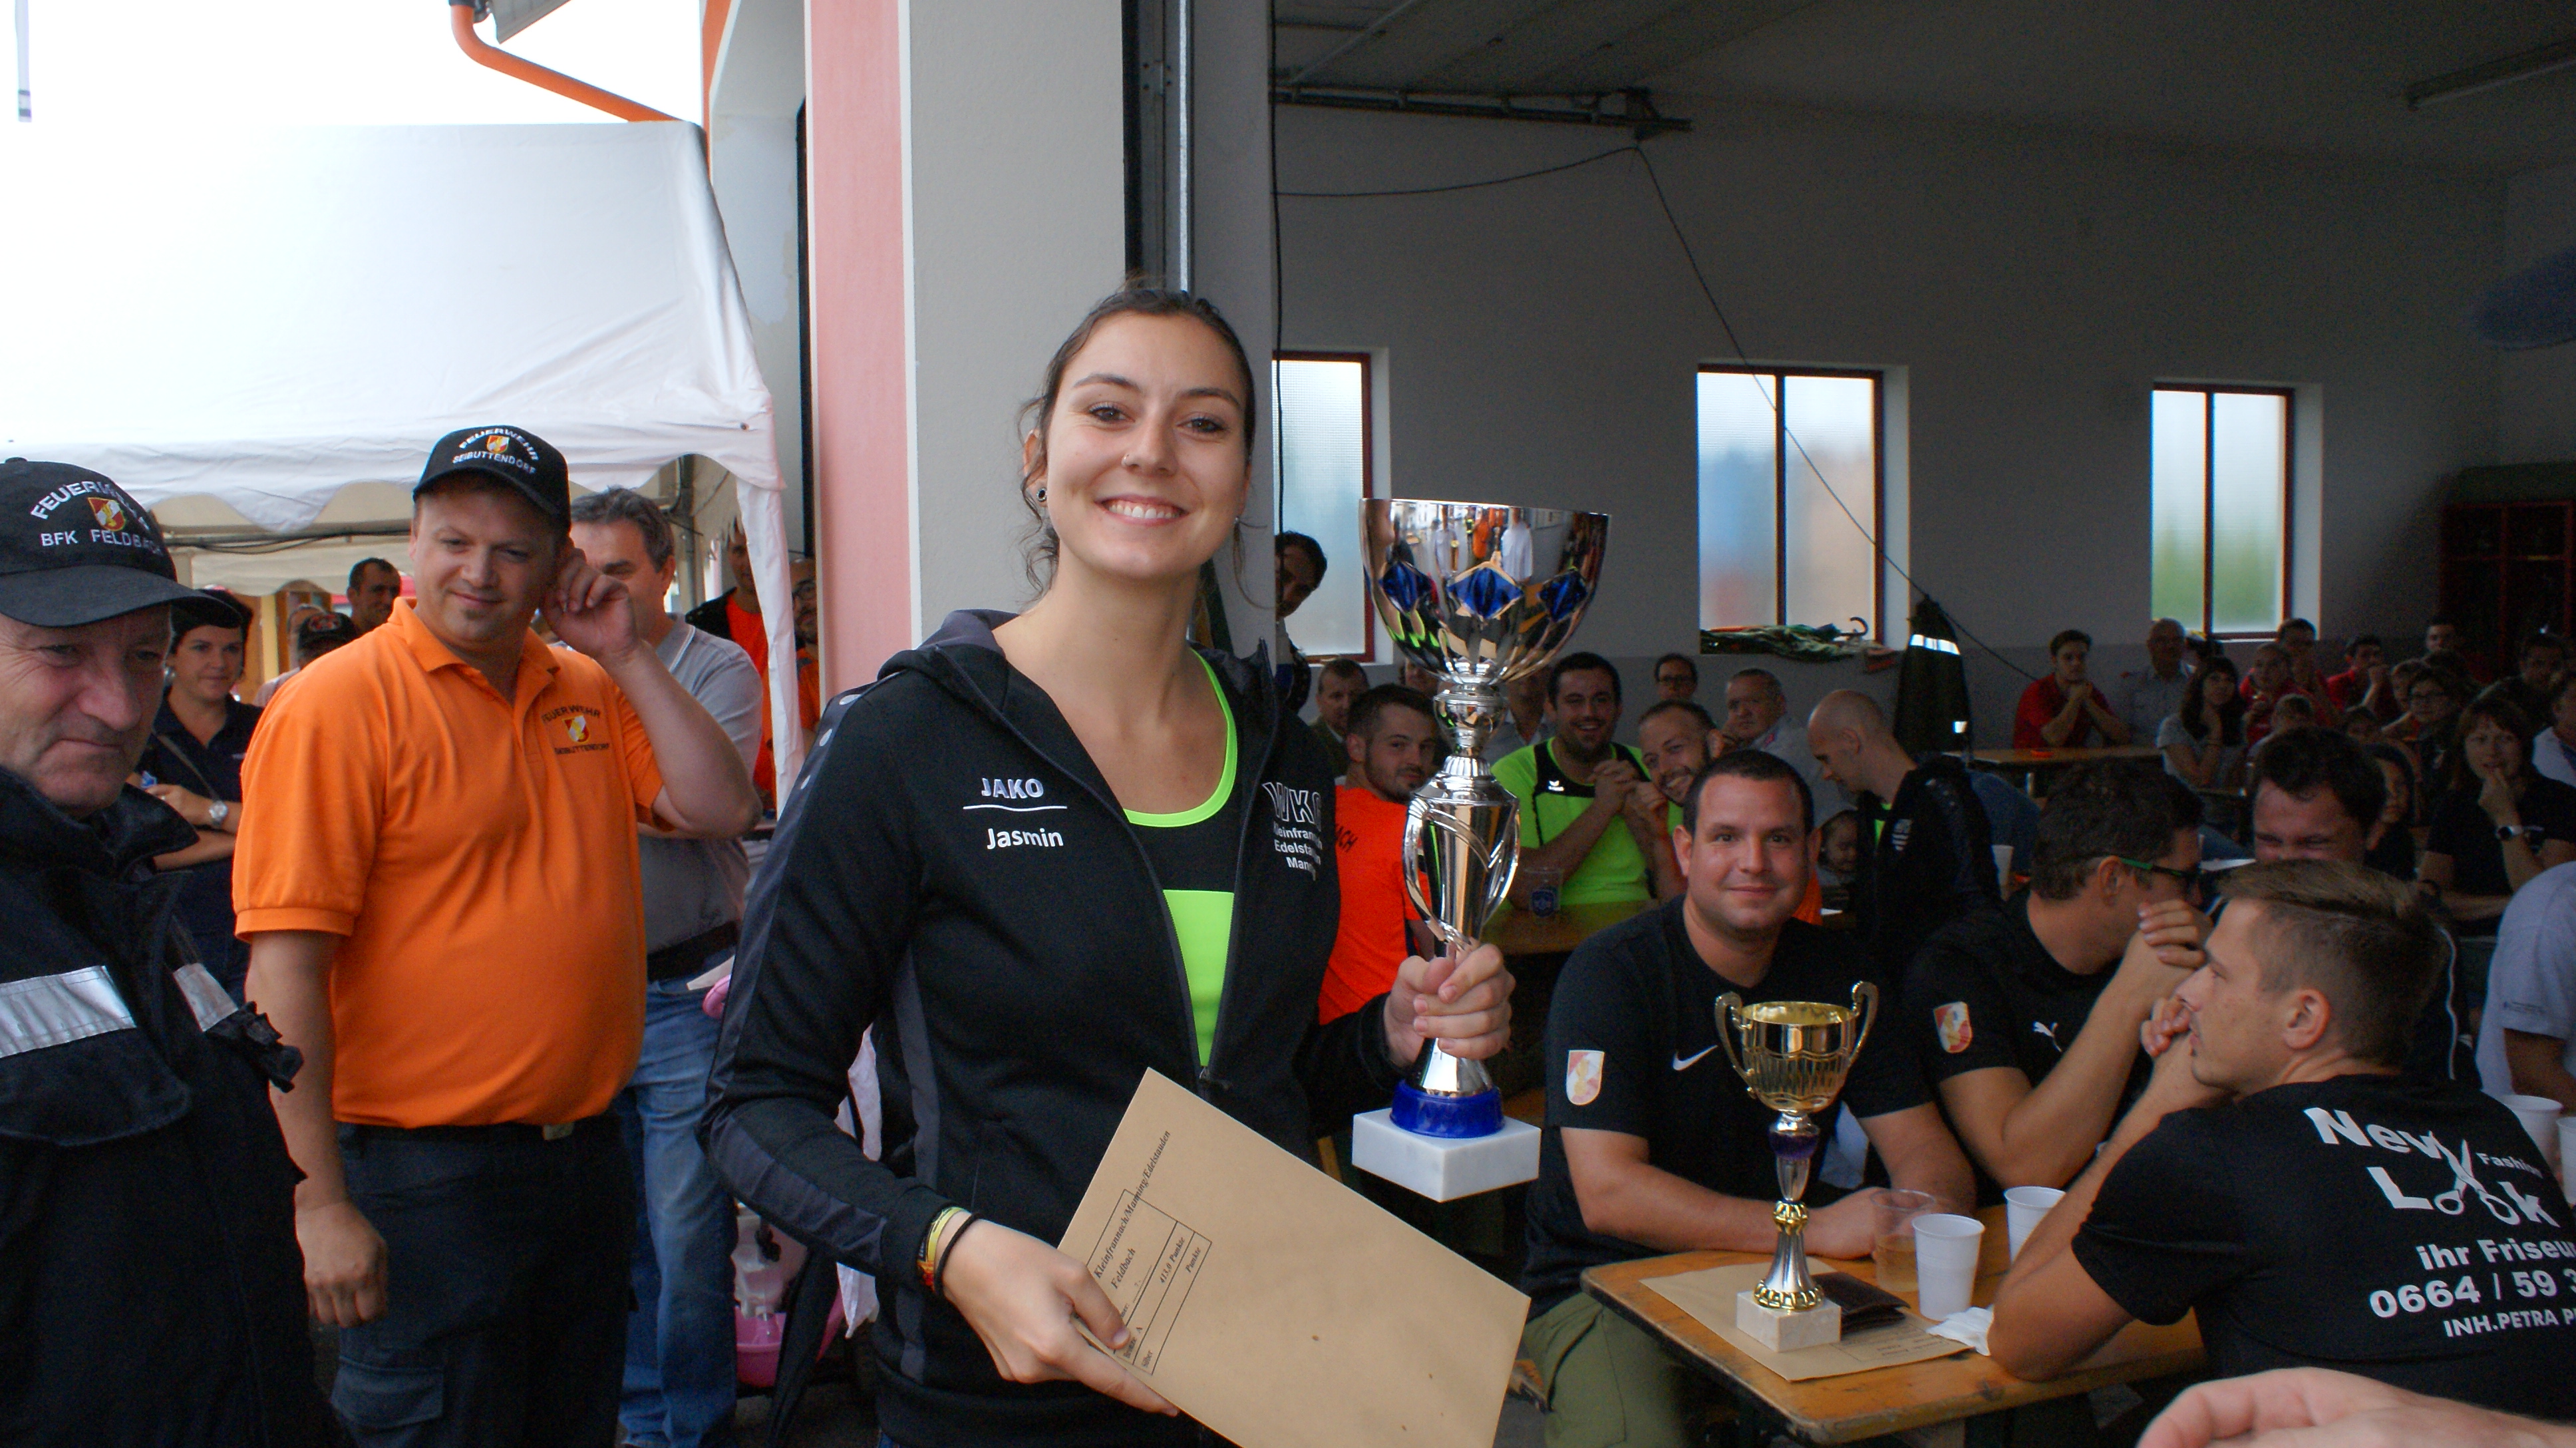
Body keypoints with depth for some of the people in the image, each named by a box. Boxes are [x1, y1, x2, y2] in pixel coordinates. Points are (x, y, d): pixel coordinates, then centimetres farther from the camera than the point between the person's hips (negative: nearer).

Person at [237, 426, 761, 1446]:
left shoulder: (588, 690, 7)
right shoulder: (338, 703, -12)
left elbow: (724, 811, 0)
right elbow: (283, 967, -17)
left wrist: (624, 655, -6)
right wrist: (318, 1203, -19)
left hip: (588, 1158, 7)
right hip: (426, 1175, -6)